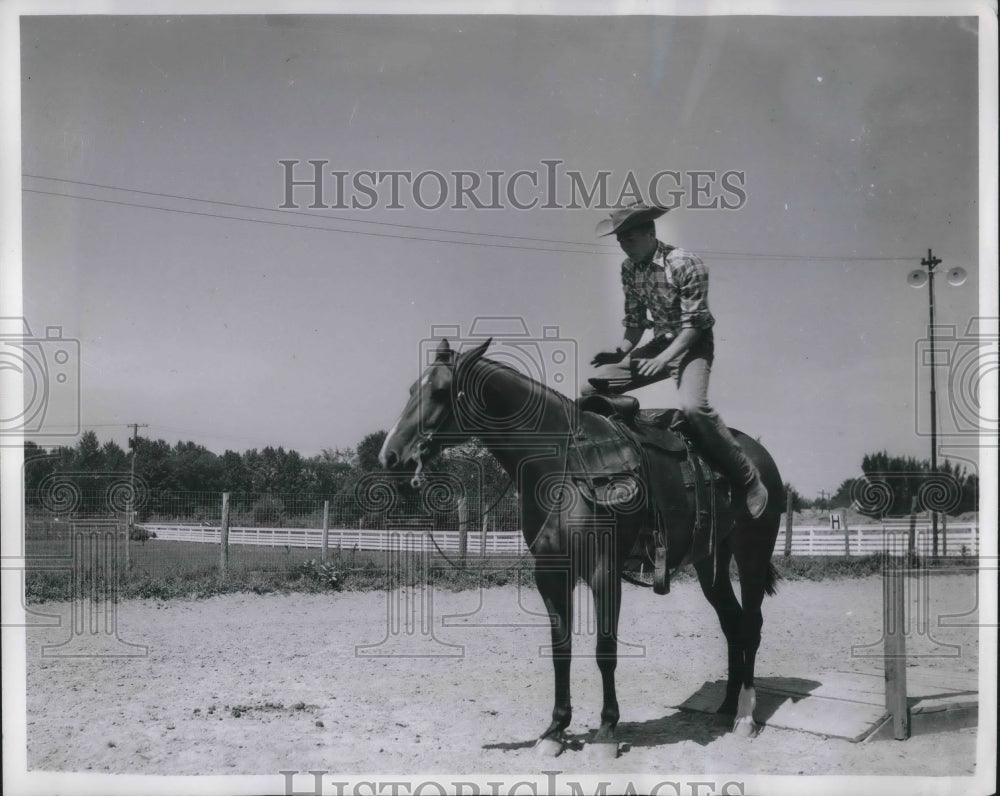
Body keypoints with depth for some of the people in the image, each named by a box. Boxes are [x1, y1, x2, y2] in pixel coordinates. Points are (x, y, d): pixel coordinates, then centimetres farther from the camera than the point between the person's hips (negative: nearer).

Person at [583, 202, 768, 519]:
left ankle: (749, 482, -21)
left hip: (693, 344, -7)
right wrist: (620, 352, -6)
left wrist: (663, 359, -30)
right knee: (591, 388, -5)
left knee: (692, 405, -33)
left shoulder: (684, 264, -18)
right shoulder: (629, 268, 2)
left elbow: (694, 323, -20)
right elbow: (635, 321, 11)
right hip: (659, 343, 7)